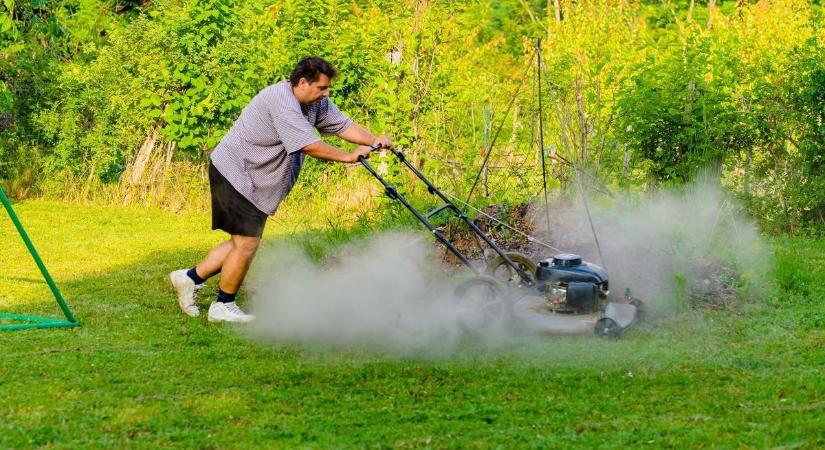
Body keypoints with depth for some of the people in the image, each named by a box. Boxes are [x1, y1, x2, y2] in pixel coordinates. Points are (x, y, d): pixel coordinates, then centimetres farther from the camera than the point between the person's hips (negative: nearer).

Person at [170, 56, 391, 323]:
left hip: (255, 183, 10)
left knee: (245, 241, 13)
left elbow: (343, 126, 5)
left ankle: (190, 278, 22)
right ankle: (223, 307, 7)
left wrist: (374, 141, -11)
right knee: (247, 243, -7)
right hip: (235, 174, -10)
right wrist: (348, 157, -21)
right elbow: (309, 145, -29)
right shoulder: (282, 101, -26)